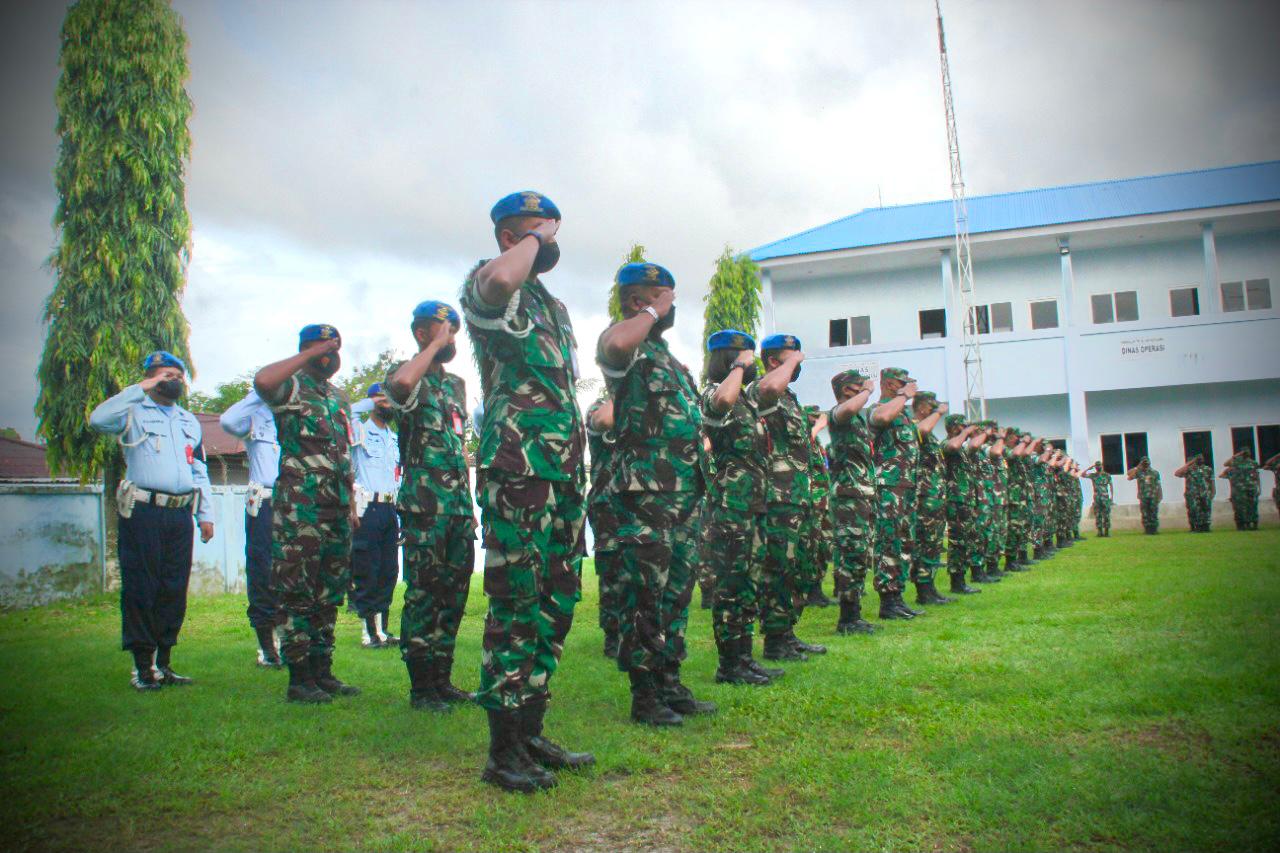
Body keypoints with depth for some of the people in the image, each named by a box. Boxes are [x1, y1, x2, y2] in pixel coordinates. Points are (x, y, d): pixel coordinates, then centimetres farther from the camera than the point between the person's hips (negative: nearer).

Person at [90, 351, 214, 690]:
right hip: (142, 512, -5)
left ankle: (163, 663, 14)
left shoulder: (190, 421, 21)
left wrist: (206, 514, 15)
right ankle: (142, 666, 3)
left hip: (180, 514, 5)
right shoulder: (134, 413, 4)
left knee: (174, 590, 6)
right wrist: (140, 389, -16)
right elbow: (98, 419, -19)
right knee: (140, 589, -3)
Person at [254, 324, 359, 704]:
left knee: (329, 595, 11)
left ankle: (322, 670, 20)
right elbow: (262, 380, -30)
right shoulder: (292, 389, -4)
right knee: (299, 595, -4)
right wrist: (310, 355, -20)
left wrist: (351, 504, 19)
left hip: (336, 510, 8)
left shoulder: (340, 398, 19)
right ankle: (300, 679, 2)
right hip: (299, 509, -8)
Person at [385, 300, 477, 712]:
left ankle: (442, 678, 19)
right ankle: (421, 687, 3)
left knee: (454, 592, 10)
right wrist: (436, 346, -15)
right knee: (424, 593, -5)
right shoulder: (408, 376, -2)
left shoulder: (456, 384, 20)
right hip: (425, 503, -7)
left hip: (458, 505, 8)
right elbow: (401, 383, -30)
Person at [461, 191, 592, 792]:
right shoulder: (485, 287, -3)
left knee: (555, 604, 11)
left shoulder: (553, 305, 24)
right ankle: (503, 752, 3)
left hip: (564, 471, 9)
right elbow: (500, 279, -31)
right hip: (517, 470, -9)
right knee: (516, 606, -7)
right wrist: (536, 238, -12)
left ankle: (531, 734, 23)